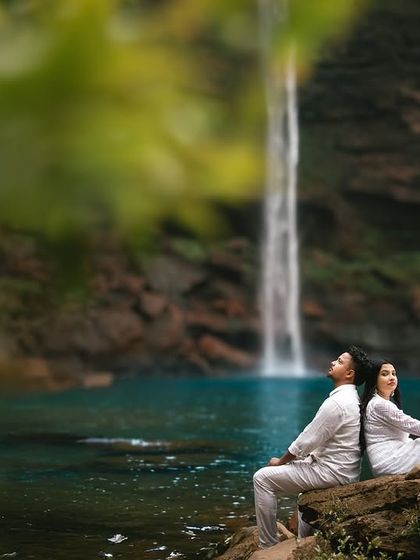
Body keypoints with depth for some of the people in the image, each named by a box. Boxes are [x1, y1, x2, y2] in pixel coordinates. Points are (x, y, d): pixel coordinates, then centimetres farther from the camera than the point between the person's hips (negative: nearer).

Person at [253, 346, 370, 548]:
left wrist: (280, 461, -4)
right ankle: (305, 538, 36)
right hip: (344, 469, 10)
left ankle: (268, 545, -1)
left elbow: (307, 440, -18)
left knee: (263, 478, -7)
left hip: (332, 472, -10)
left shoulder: (337, 403, -22)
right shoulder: (350, 397, 9)